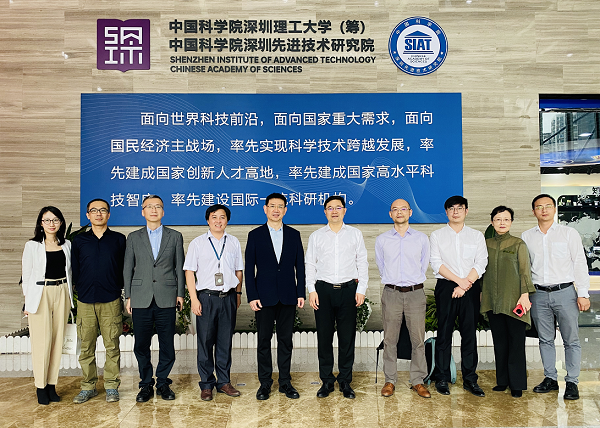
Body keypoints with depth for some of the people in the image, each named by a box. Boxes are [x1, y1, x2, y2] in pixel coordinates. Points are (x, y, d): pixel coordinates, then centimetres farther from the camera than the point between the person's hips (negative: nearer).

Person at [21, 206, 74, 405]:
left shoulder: (67, 245, 8)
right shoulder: (32, 246, -1)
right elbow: (26, 275, 0)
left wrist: (69, 296, 9)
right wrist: (28, 301, -3)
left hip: (62, 294, 3)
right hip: (40, 294, -3)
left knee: (58, 340, 6)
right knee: (42, 342, -3)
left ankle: (52, 385, 17)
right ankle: (41, 387, 11)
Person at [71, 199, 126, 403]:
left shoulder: (119, 239, 6)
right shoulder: (79, 240, 10)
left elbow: (124, 268, 7)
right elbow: (74, 269, 12)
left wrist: (117, 288, 1)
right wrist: (81, 289, 6)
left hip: (111, 301, -1)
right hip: (85, 301, 2)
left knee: (112, 346, 2)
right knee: (86, 347, 6)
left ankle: (111, 386, 14)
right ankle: (88, 386, 20)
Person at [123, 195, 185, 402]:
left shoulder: (175, 236, 8)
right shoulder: (134, 237, 10)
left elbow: (179, 267, 7)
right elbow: (128, 269, 9)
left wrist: (180, 293, 2)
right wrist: (128, 296, 4)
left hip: (166, 299, 0)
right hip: (141, 299, 1)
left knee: (167, 345, 4)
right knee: (141, 345, 6)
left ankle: (163, 383, 20)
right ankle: (146, 384, 22)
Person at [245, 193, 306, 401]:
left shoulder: (294, 235, 8)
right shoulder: (255, 235, 2)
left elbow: (300, 266, 7)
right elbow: (249, 268, 0)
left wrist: (301, 293, 1)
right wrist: (252, 296, -7)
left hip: (288, 297, 2)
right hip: (264, 296, -1)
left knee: (286, 341, 9)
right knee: (264, 341, 6)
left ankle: (285, 382, 21)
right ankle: (265, 384, 19)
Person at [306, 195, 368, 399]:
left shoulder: (355, 234, 8)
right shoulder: (316, 236, 8)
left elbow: (362, 263, 7)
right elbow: (310, 265, 7)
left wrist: (361, 289, -1)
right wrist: (311, 290, -3)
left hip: (348, 289, 0)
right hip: (323, 290, 0)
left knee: (347, 337, 4)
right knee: (324, 337, 4)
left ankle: (345, 381, 18)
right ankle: (327, 381, 18)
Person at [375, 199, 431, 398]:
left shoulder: (422, 238, 6)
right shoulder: (381, 240, 6)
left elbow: (424, 265, 15)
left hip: (416, 293, 0)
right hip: (391, 293, 0)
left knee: (418, 339, 3)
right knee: (390, 339, 4)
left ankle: (418, 380, 17)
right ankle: (390, 380, 16)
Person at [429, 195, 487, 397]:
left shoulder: (477, 236, 10)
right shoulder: (437, 235, 7)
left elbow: (481, 264, 1)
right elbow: (436, 263, -3)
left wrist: (465, 286, -10)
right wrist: (459, 280, -12)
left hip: (470, 288, 1)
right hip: (445, 287, -1)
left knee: (469, 334, 5)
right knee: (444, 333, 2)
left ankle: (470, 380, 15)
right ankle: (442, 379, 11)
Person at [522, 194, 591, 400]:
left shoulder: (569, 233, 3)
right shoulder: (526, 237, 9)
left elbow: (580, 264, 1)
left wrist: (583, 294, -5)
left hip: (565, 292, -2)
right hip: (539, 294, 2)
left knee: (571, 340, 2)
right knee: (545, 339, 9)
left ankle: (572, 382, 13)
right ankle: (550, 378, 20)